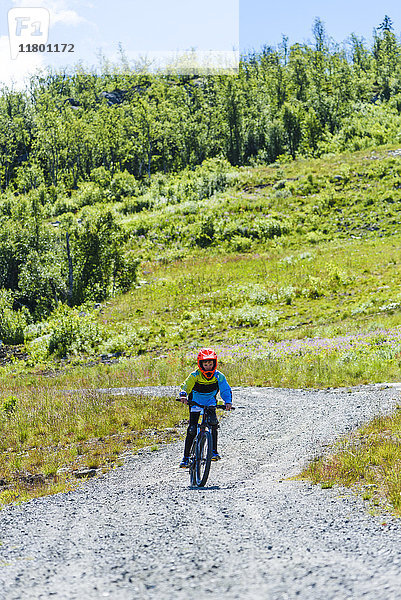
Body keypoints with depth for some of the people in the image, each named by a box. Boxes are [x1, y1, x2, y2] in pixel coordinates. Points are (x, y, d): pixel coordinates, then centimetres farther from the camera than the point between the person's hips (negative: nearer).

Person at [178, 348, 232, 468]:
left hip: (210, 403, 1)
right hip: (195, 403, -1)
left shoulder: (218, 376, -16)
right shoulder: (195, 375, -21)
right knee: (192, 429, -11)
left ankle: (214, 452, -13)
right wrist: (183, 395, -55)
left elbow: (225, 389, -22)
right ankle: (186, 457, -4)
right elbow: (186, 386, -32)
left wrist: (228, 401, -41)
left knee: (213, 422, -24)